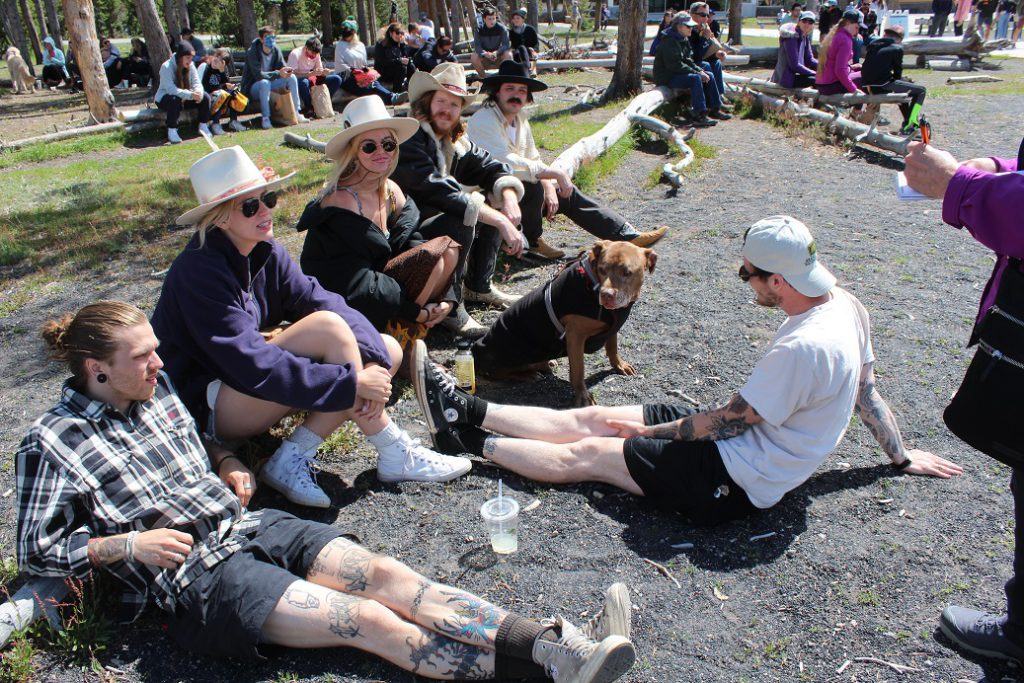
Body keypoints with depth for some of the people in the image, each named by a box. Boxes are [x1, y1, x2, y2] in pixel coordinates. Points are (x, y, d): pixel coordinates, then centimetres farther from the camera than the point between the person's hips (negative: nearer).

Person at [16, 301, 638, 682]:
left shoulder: (156, 389, 13)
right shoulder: (53, 443, -3)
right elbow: (38, 550, 0)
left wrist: (226, 462, 8)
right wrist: (129, 542, -12)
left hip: (250, 524, 6)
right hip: (197, 575, -6)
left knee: (386, 575, -17)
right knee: (368, 619, -21)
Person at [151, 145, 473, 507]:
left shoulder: (265, 253, 1)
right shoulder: (200, 271, -22)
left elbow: (323, 299, -8)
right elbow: (251, 365, -30)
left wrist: (371, 363, -26)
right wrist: (351, 382, -31)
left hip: (251, 389, 8)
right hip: (208, 408, -8)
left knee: (388, 351, -5)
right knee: (328, 327, -29)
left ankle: (293, 459, -13)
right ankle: (394, 456, -19)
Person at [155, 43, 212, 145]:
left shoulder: (190, 65, -4)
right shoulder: (166, 67, -23)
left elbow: (196, 83, -8)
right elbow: (171, 89, -34)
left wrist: (198, 92, -34)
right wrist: (190, 95, -46)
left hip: (185, 97, 6)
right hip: (164, 98, -6)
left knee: (205, 97, -14)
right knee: (175, 100, -39)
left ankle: (203, 126, -2)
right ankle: (172, 131, -32)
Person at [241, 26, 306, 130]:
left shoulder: (276, 50, -2)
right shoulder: (252, 52, -19)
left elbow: (283, 67, 0)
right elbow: (258, 75, -28)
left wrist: (287, 72, -26)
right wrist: (278, 73, -38)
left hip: (270, 82, 6)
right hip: (252, 87, -6)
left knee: (292, 77, -13)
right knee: (265, 83, -39)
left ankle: (297, 113, -11)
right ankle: (265, 119, -38)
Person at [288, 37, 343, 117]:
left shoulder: (316, 54, 0)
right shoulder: (295, 54, -18)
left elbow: (320, 70, 7)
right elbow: (293, 74, -27)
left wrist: (324, 72, -19)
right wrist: (311, 73, -38)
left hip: (313, 80, 5)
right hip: (299, 81, -5)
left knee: (337, 79, -11)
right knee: (303, 82, -43)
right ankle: (308, 107, -18)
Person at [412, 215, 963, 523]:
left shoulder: (803, 348, -30)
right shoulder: (845, 305, -1)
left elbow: (727, 421, -21)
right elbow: (867, 392, 10)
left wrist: (648, 432, -8)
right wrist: (902, 456, 26)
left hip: (732, 481, -9)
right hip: (742, 441, 9)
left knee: (586, 452, -6)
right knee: (590, 417, 2)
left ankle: (467, 440, 7)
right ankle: (465, 409, 6)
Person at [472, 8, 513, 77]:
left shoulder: (502, 28, -8)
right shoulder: (480, 30, -5)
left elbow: (506, 44, -15)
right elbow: (477, 46, -12)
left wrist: (496, 52, -34)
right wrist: (485, 54, -34)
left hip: (499, 57, -1)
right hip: (485, 59, 1)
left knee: (508, 55, -30)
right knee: (474, 57, -28)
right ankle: (483, 76, -7)